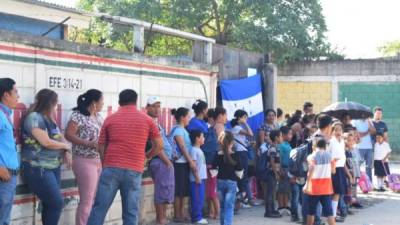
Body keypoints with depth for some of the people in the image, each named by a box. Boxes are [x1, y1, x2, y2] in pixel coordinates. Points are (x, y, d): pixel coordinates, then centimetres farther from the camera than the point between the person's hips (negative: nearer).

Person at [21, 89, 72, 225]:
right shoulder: (34, 117, -12)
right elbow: (46, 142, -18)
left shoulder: (49, 119, 14)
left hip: (53, 167, 8)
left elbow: (59, 137, 21)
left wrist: (66, 152, 0)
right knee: (57, 203, -9)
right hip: (38, 169, -8)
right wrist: (66, 146, -2)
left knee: (50, 204, 7)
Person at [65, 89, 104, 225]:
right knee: (87, 201, -4)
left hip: (100, 161, 8)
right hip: (85, 162, -8)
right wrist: (89, 143, -23)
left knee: (97, 199, 12)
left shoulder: (98, 116, 13)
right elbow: (68, 135, -16)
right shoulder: (78, 115, -11)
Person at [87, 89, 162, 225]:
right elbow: (159, 145, 7)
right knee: (131, 212, 5)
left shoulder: (110, 119, 9)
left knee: (99, 208, 5)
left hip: (111, 168, 0)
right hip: (134, 171, 0)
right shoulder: (146, 119, 7)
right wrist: (146, 156, 24)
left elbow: (101, 147, 9)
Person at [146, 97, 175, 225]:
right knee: (162, 190, -9)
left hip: (166, 160, 10)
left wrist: (169, 158, 15)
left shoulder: (156, 123, 20)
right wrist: (167, 161, -15)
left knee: (167, 190, 12)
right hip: (160, 161, -10)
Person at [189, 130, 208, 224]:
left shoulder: (199, 150, 17)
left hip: (202, 178, 10)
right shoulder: (194, 150, -12)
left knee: (201, 198, 11)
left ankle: (199, 216, 16)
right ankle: (196, 217, -4)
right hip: (197, 179, -10)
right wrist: (197, 177, -19)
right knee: (197, 199, -7)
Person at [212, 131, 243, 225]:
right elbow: (239, 172, -4)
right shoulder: (235, 156, -8)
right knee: (229, 207, -2)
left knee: (222, 206, 16)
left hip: (220, 182, 3)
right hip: (231, 182, -3)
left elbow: (213, 170, -2)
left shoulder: (218, 155, -3)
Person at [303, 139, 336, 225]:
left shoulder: (312, 156, -7)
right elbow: (333, 171, 5)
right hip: (326, 186, 2)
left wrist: (307, 185, -21)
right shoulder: (329, 156, 2)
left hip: (315, 186, -2)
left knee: (311, 210, 11)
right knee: (328, 210, 1)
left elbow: (311, 170, -20)